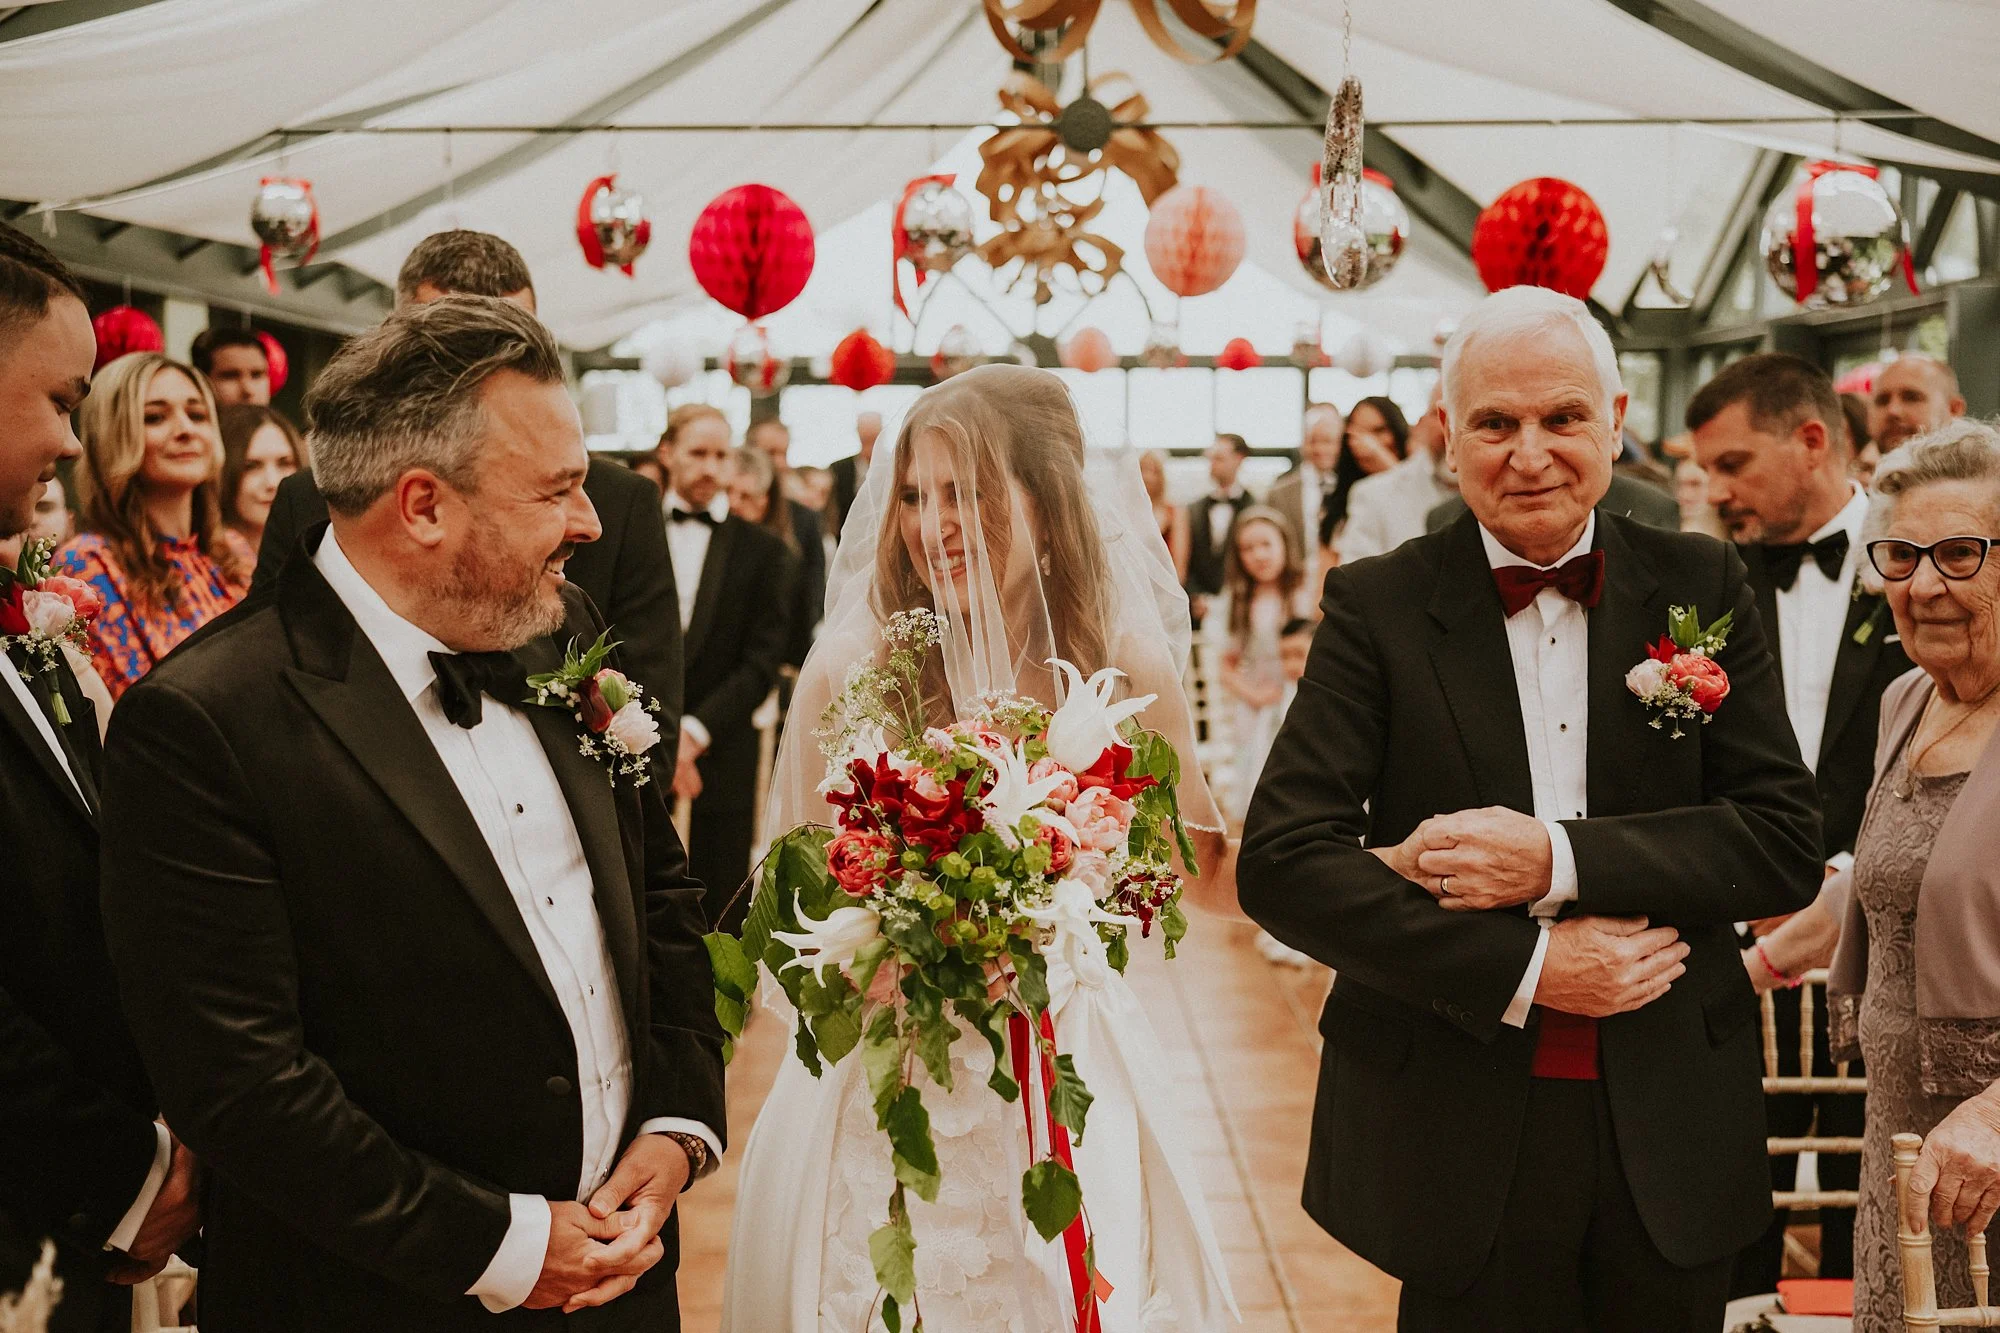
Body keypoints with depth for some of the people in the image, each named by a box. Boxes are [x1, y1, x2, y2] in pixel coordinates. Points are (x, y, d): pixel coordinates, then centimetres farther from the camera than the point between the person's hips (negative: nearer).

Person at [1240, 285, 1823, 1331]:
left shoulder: (1701, 588, 2)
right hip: (1458, 1142, -2)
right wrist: (1524, 970, -17)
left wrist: (1557, 859, -18)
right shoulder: (1377, 607, -4)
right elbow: (1281, 866, -11)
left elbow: (1785, 842, -4)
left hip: (1671, 1135, 2)